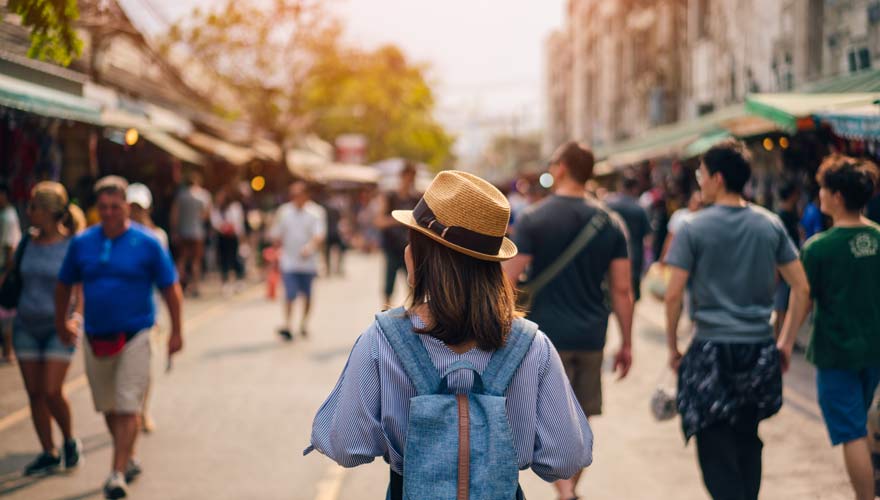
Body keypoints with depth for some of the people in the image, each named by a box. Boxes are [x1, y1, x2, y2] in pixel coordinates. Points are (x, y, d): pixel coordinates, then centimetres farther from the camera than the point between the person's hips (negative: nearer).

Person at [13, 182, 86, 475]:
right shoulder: (27, 244, 5)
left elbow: (82, 288, -9)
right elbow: (15, 281, 16)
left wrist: (76, 317, -22)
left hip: (58, 327, -5)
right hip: (26, 325, 5)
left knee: (51, 391, -11)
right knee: (34, 393, 5)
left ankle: (70, 441, 15)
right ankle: (49, 454, 16)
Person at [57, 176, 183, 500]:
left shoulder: (147, 244, -6)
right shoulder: (82, 244, 2)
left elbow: (170, 288, -2)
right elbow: (64, 285, 16)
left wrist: (176, 332, -4)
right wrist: (61, 323, 21)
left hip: (134, 336, -4)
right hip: (96, 337, 4)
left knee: (127, 407, -9)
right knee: (108, 407, 14)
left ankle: (118, 473, -8)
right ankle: (129, 459, 32)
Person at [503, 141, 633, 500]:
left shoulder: (533, 219, -8)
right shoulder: (610, 224, 3)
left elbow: (507, 282, -12)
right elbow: (622, 289, 3)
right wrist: (626, 343, 10)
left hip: (545, 336, -4)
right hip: (591, 337, 4)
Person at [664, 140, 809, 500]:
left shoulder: (694, 228, -7)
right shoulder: (771, 224, 4)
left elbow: (673, 294, -10)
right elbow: (801, 287, 5)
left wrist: (673, 346, 2)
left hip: (712, 350, -4)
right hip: (760, 349, 4)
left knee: (716, 449, 0)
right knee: (748, 441, 19)